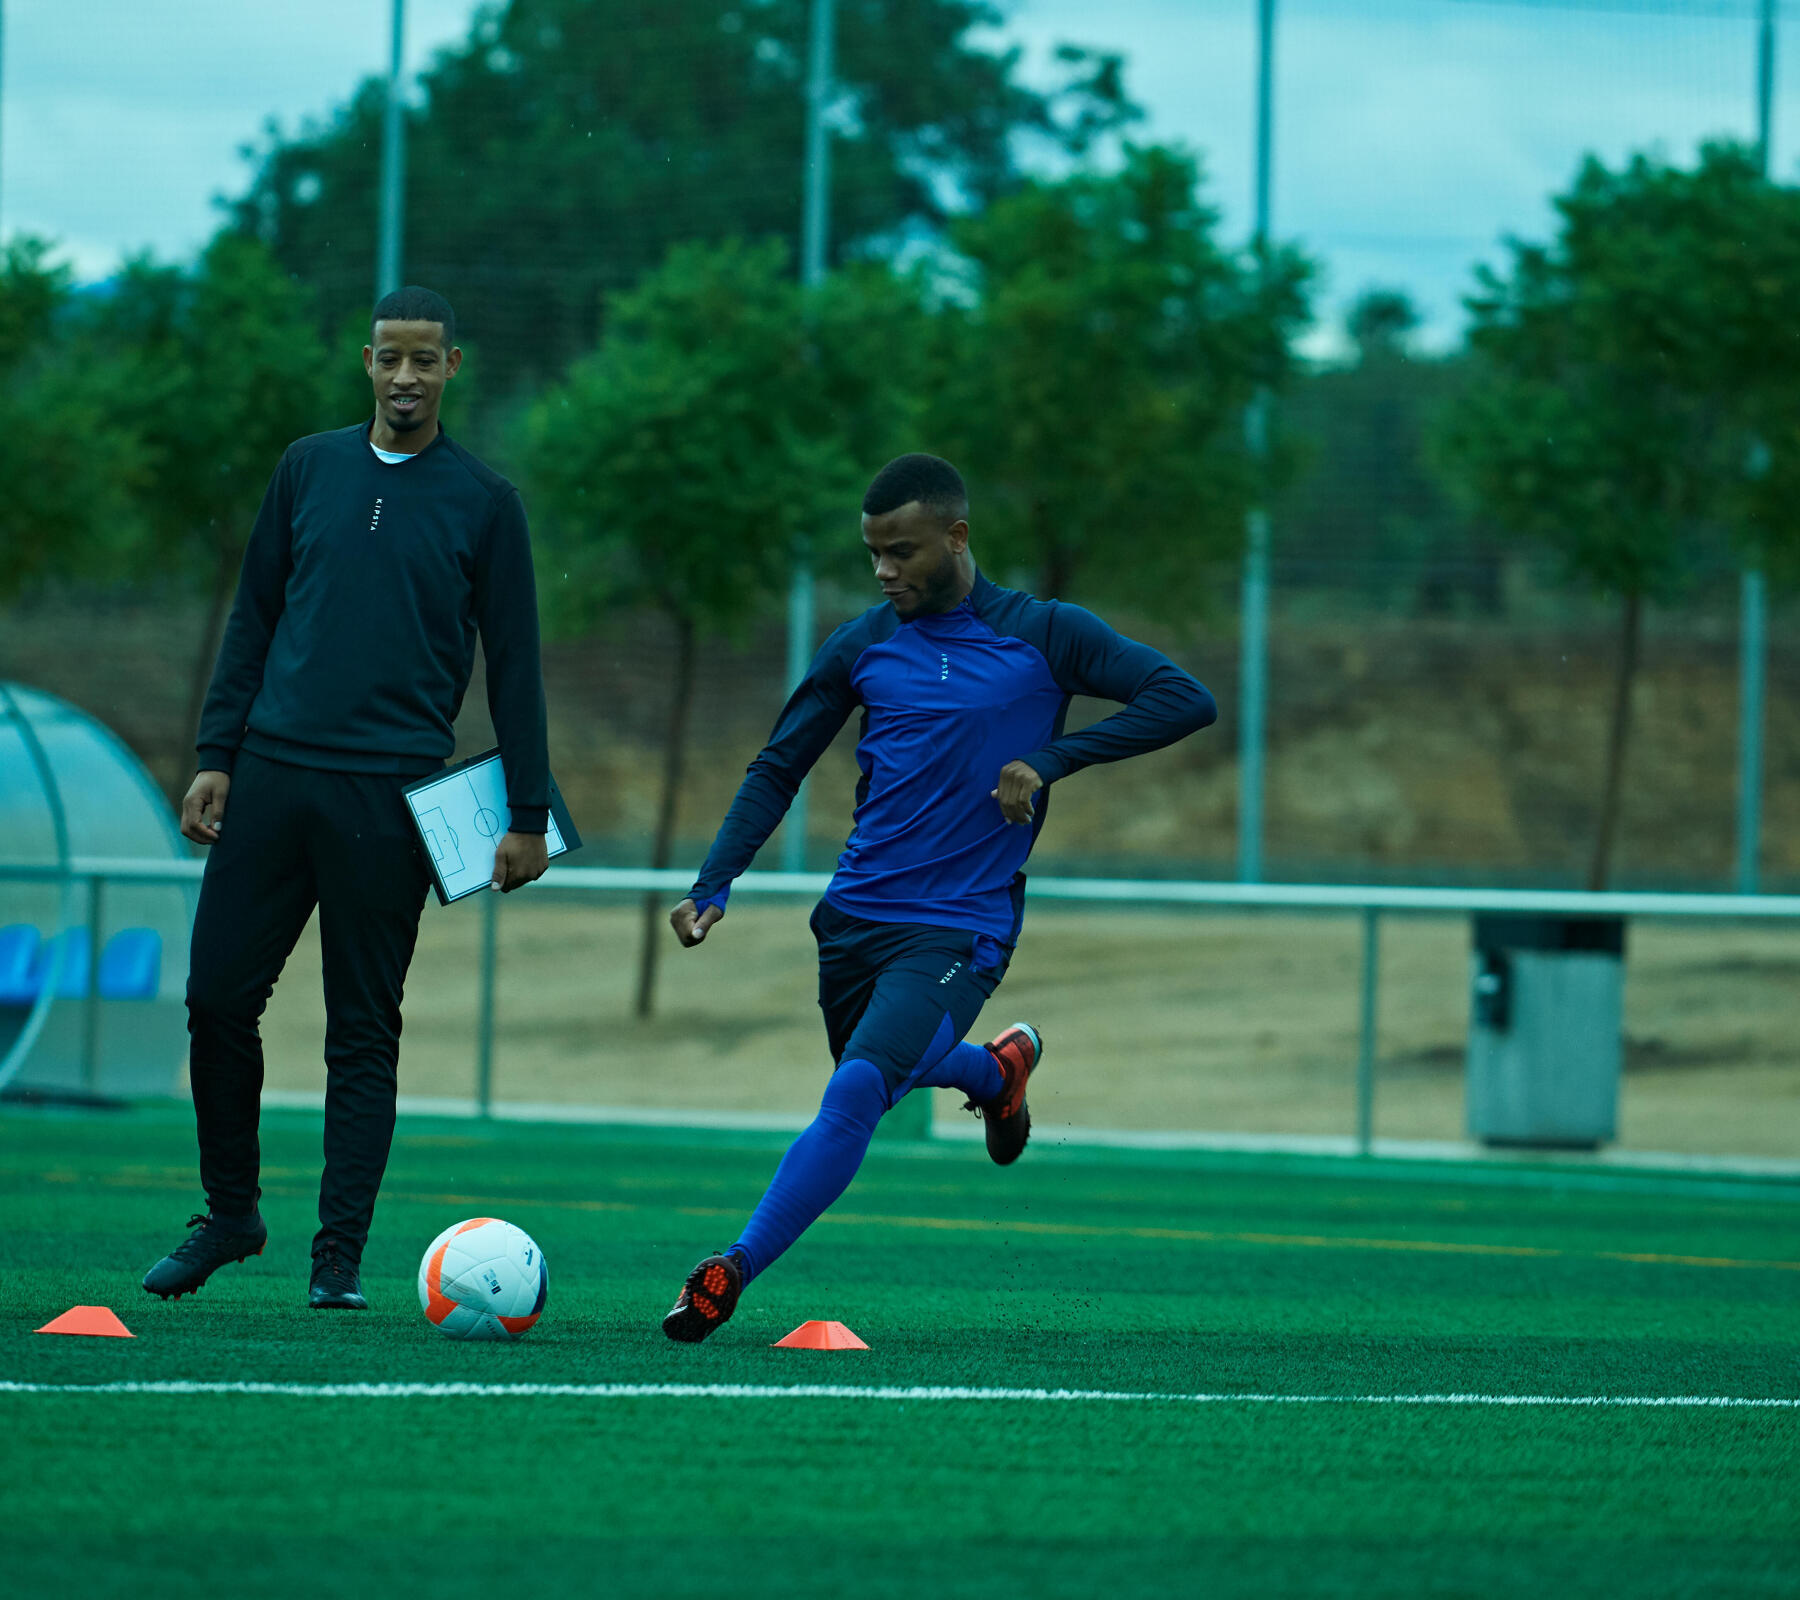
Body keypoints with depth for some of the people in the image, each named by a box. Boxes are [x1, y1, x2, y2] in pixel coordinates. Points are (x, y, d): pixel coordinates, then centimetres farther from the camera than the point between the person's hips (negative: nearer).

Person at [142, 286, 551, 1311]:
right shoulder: (310, 469, 10)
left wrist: (528, 817, 0)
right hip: (273, 774, 3)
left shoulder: (484, 502, 2)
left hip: (390, 797, -3)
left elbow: (515, 666, 4)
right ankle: (230, 1216, 18)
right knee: (219, 998, 0)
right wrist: (216, 756, 7)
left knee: (363, 1032, -1)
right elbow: (255, 618, 15)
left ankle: (341, 1258, 5)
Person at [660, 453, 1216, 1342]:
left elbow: (1185, 700, -8)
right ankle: (999, 1068, 52)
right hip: (854, 916, 5)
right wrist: (712, 885, -4)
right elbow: (777, 769, 10)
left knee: (856, 1091, -22)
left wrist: (1052, 759, -16)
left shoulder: (1044, 636, -6)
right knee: (883, 1074, 21)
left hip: (961, 928, -5)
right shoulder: (861, 647, 3)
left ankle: (730, 1275, -18)